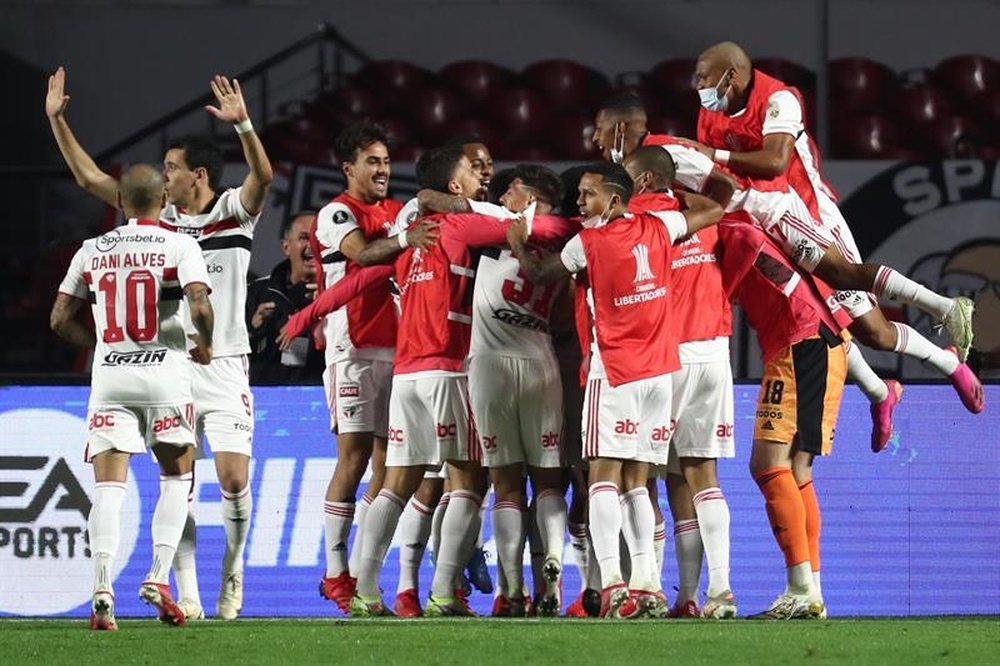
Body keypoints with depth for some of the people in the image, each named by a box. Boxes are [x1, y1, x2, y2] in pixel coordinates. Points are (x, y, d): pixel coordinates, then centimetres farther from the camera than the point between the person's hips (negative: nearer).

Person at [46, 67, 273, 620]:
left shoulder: (234, 213, 0)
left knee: (234, 479, -11)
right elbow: (89, 177, 11)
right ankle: (187, 595, 0)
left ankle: (232, 572, 12)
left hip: (224, 369, -3)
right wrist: (57, 120, 5)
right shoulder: (157, 216, 9)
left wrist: (243, 125, -37)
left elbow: (262, 177, -20)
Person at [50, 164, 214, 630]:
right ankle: (158, 578, 1)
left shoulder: (92, 252, 8)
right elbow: (200, 306, -16)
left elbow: (61, 319, 9)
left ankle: (102, 590, -18)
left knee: (108, 486, -2)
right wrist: (204, 346, 4)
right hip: (165, 372, -2)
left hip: (109, 377, 2)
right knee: (176, 478, 15)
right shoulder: (179, 247, -3)